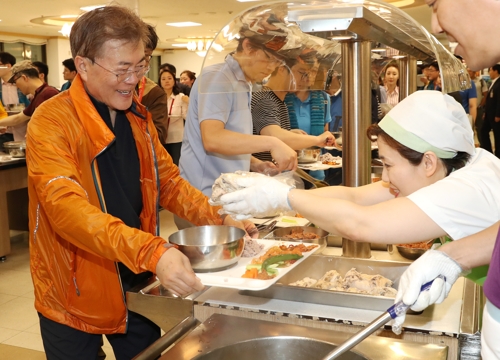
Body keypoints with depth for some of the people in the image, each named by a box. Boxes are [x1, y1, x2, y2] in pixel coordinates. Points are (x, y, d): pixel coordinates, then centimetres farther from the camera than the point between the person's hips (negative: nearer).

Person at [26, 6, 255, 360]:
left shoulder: (138, 116, 2)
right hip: (74, 297, -5)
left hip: (137, 286, 6)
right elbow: (67, 207, -32)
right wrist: (151, 251, -44)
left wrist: (218, 220, -5)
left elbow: (169, 180, 10)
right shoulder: (52, 121, -19)